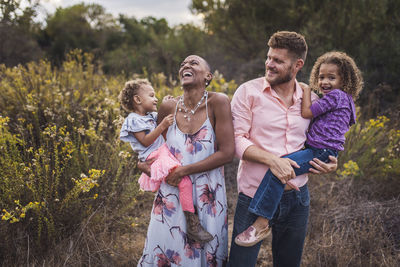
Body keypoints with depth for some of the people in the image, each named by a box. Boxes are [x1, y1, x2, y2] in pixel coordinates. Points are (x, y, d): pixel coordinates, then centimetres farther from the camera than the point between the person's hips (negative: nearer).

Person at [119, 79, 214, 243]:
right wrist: (162, 126, -20)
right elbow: (145, 141, -15)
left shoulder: (151, 116, 21)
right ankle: (192, 224, -25)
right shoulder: (134, 120, -6)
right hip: (154, 158, -11)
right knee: (184, 180, -27)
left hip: (164, 153, 11)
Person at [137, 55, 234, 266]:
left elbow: (227, 153, -14)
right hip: (170, 197, 3)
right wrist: (145, 163, -1)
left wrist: (184, 170, -15)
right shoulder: (168, 107, 0)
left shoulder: (218, 102, -11)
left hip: (208, 200, -2)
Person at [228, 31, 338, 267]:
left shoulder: (310, 100, 6)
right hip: (254, 195, -3)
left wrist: (329, 162, -1)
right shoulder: (248, 92, -6)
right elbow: (236, 139, -11)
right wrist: (271, 159, -25)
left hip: (297, 196, 4)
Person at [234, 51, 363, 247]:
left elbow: (306, 113, -11)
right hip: (317, 150, 11)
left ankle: (262, 223, -27)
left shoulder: (336, 95, -9)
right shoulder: (342, 99, 23)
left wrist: (306, 91, 2)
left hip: (321, 152, -11)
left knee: (278, 169, -27)